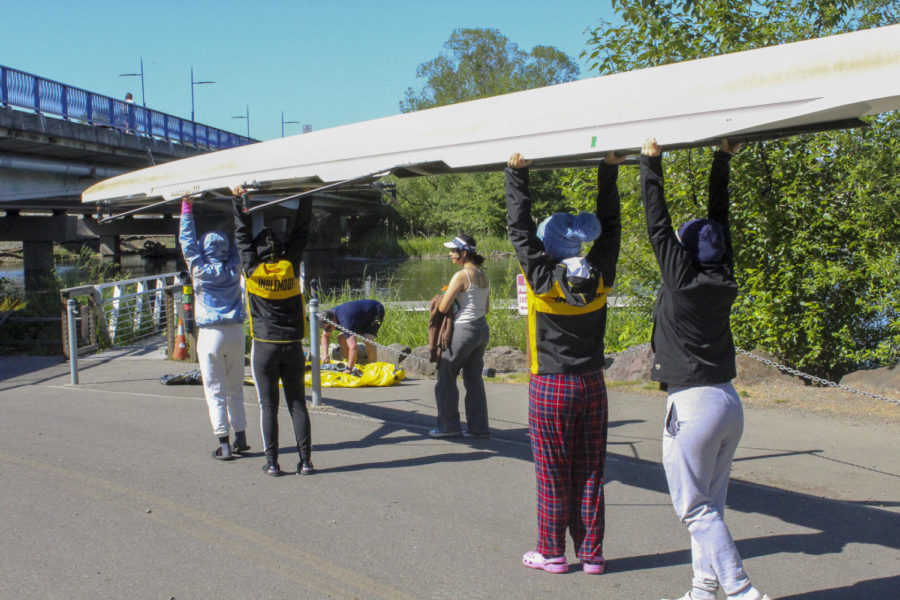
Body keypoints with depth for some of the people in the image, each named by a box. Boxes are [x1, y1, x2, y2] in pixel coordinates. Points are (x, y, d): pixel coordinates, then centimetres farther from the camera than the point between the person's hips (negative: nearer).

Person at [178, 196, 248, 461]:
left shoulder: (201, 270, -6)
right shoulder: (234, 269, 3)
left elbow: (188, 242, 3)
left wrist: (187, 208, 10)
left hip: (210, 335, -4)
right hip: (236, 332, 4)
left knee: (215, 391, 0)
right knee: (235, 389, 14)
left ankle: (224, 444, -1)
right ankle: (240, 438, 17)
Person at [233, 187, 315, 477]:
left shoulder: (253, 269, -8)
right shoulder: (291, 266, -5)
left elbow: (242, 235, 4)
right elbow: (301, 231, 6)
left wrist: (240, 202, 14)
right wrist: (304, 202, 13)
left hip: (264, 346, -1)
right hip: (292, 346, 2)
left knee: (269, 406, 4)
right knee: (297, 403, 6)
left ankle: (272, 462, 5)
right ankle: (305, 460, 4)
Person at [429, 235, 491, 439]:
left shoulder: (461, 276, -15)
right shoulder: (482, 274, 11)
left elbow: (443, 308, -16)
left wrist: (445, 296, 5)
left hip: (464, 330, -8)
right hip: (483, 328, 8)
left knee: (446, 376, 4)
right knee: (474, 378, 13)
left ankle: (449, 425, 7)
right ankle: (479, 427, 14)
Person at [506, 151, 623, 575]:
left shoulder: (543, 277, -13)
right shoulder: (599, 276, -3)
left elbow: (519, 228, -8)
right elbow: (610, 227, 10)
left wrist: (517, 173, -4)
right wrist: (609, 172, 13)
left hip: (550, 387, -4)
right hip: (592, 384, 4)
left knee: (553, 475, 5)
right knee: (590, 474, 9)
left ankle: (552, 552, 15)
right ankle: (591, 553, 16)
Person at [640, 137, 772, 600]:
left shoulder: (682, 280, -10)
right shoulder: (724, 282, 5)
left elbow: (657, 227, -6)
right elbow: (719, 219, 14)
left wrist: (652, 164, -1)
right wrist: (722, 162, 20)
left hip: (692, 405, -7)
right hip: (729, 402, 7)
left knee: (695, 507, 0)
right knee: (709, 505, 14)